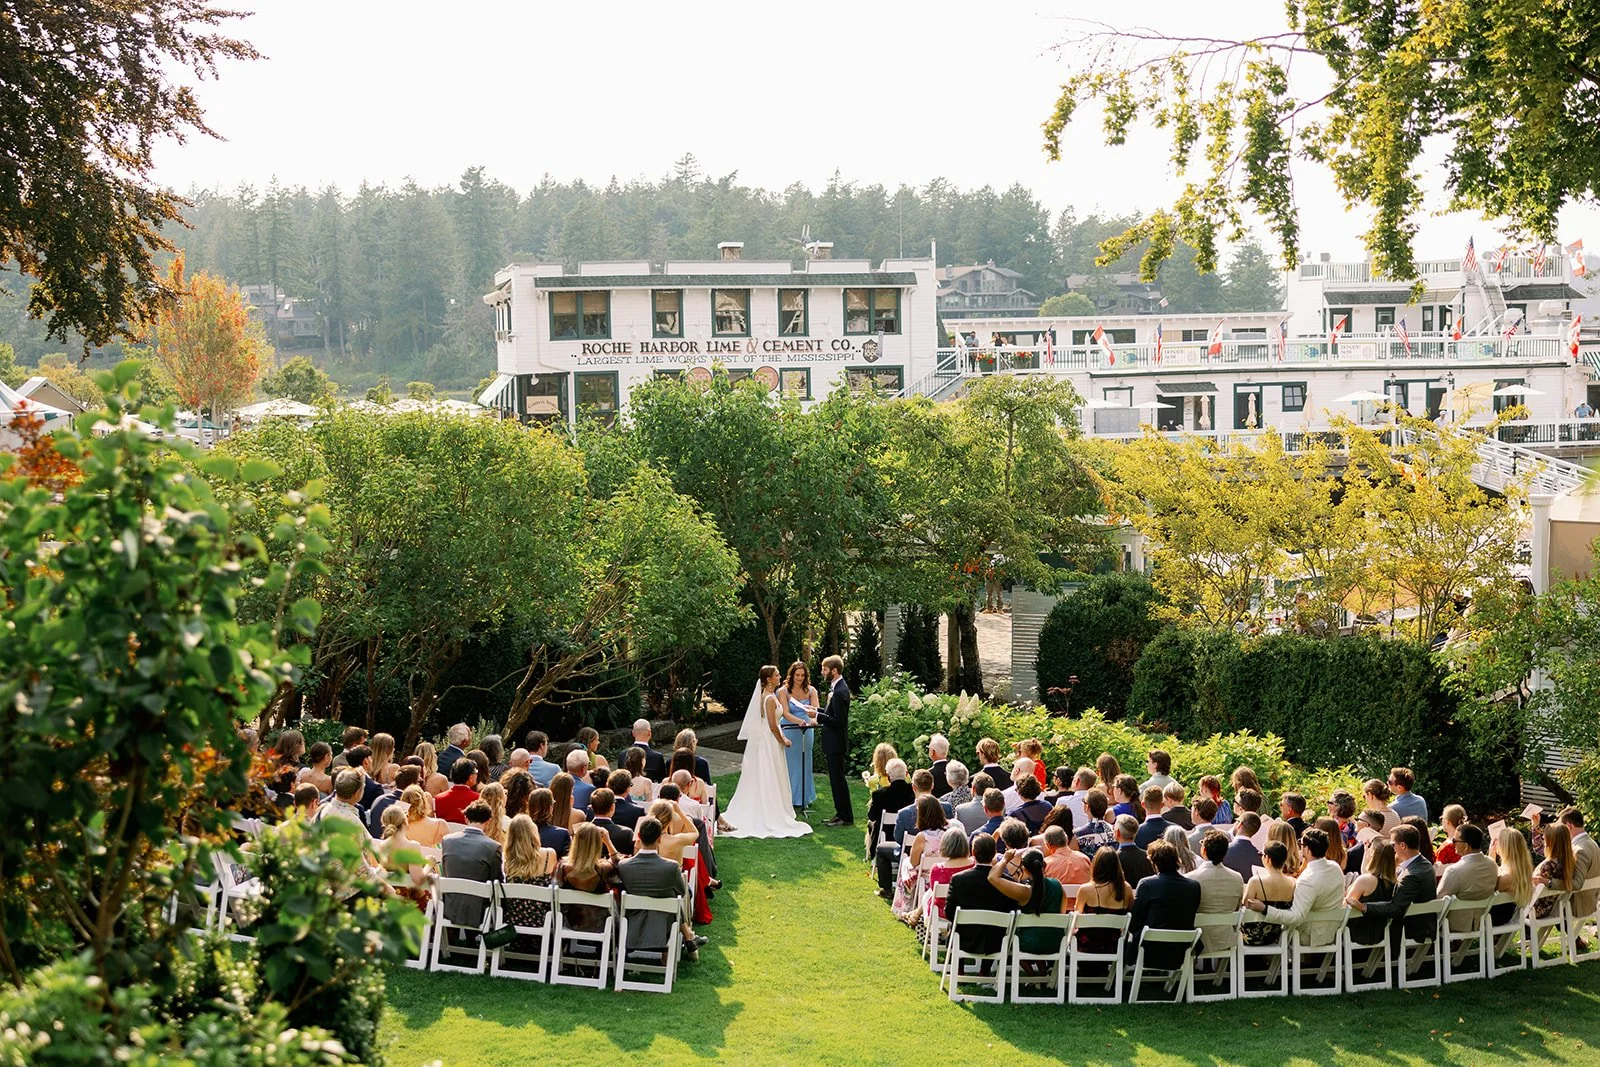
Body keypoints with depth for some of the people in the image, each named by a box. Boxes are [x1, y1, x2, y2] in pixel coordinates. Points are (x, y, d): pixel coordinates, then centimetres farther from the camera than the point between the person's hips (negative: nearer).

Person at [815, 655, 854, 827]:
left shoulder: (840, 692, -22)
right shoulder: (836, 688, 10)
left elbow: (838, 721, -23)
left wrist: (818, 716, -20)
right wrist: (818, 711, 8)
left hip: (836, 742, -10)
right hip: (833, 743, 10)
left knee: (838, 780, -3)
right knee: (835, 779, 16)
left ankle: (846, 817, 4)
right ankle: (841, 814, 24)